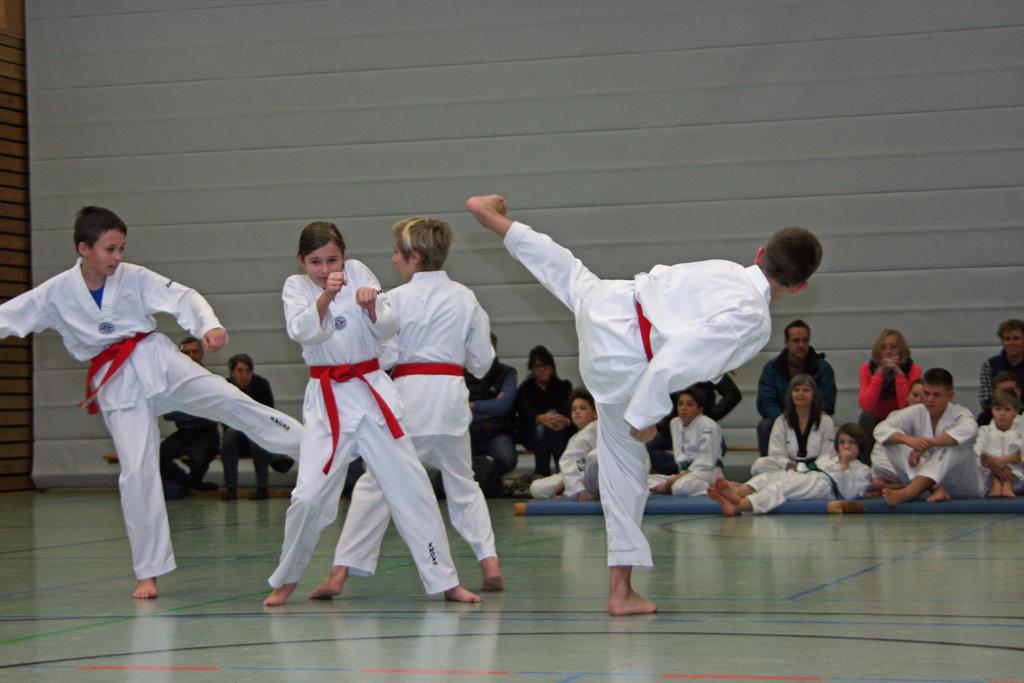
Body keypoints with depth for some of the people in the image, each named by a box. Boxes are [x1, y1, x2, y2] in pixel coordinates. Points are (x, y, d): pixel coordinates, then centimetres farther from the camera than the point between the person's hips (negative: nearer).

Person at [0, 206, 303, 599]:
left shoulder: (134, 278, -2)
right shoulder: (57, 293, -1)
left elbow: (183, 298, -11)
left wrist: (209, 325, -30)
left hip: (154, 360, 0)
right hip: (116, 385, 0)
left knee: (228, 400, -19)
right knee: (136, 471, -4)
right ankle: (149, 573, 5)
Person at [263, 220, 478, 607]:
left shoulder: (358, 273, 3)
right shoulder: (296, 287, 2)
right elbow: (302, 330, -17)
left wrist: (371, 305, -23)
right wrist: (326, 296, -33)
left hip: (373, 391, 2)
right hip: (328, 401, -1)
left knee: (410, 485, 1)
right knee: (310, 494, -10)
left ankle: (444, 581, 8)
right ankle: (285, 581, 12)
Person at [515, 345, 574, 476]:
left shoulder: (563, 386, 6)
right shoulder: (525, 389, 2)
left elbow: (568, 410, -14)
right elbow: (528, 411, -21)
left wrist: (565, 420, -40)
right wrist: (542, 419, -45)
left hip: (560, 435, 1)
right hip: (533, 435, -1)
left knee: (554, 418, -32)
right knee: (541, 427, -33)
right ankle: (541, 473, -28)